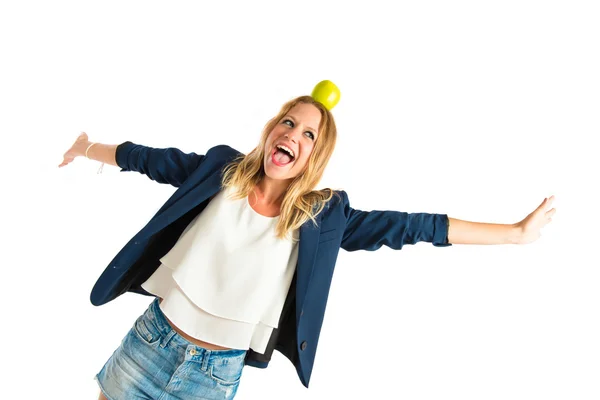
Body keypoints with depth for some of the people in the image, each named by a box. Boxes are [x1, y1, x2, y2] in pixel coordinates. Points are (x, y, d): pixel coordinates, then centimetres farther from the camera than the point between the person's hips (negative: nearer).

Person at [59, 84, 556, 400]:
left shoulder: (322, 216, -11)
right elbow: (151, 158, 7)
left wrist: (515, 231, -7)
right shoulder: (222, 169, -6)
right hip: (152, 338, 2)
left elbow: (409, 227, -11)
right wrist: (90, 148, 23)